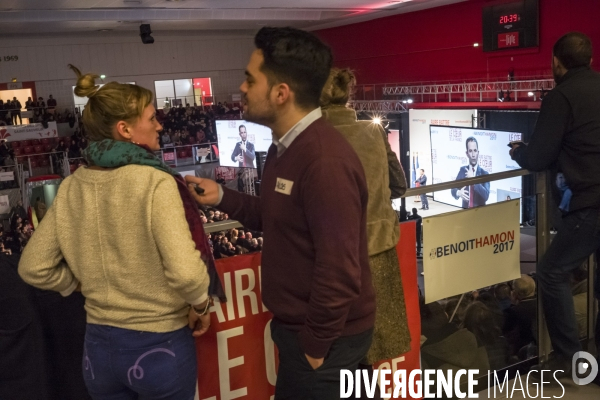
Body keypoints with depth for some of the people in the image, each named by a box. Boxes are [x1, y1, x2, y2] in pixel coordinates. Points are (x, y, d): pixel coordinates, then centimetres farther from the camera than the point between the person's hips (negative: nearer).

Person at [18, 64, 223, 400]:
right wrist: (201, 306, -11)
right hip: (160, 345, -4)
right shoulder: (155, 183, -20)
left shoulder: (71, 188, -2)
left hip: (99, 345, 5)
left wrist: (85, 285, 12)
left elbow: (33, 268, 2)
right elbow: (185, 271, -29)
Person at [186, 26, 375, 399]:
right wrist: (222, 197, 1)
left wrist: (315, 346, -17)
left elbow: (339, 271, -28)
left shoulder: (325, 160, -28)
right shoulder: (286, 146, 6)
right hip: (297, 325, 9)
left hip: (325, 336, -9)